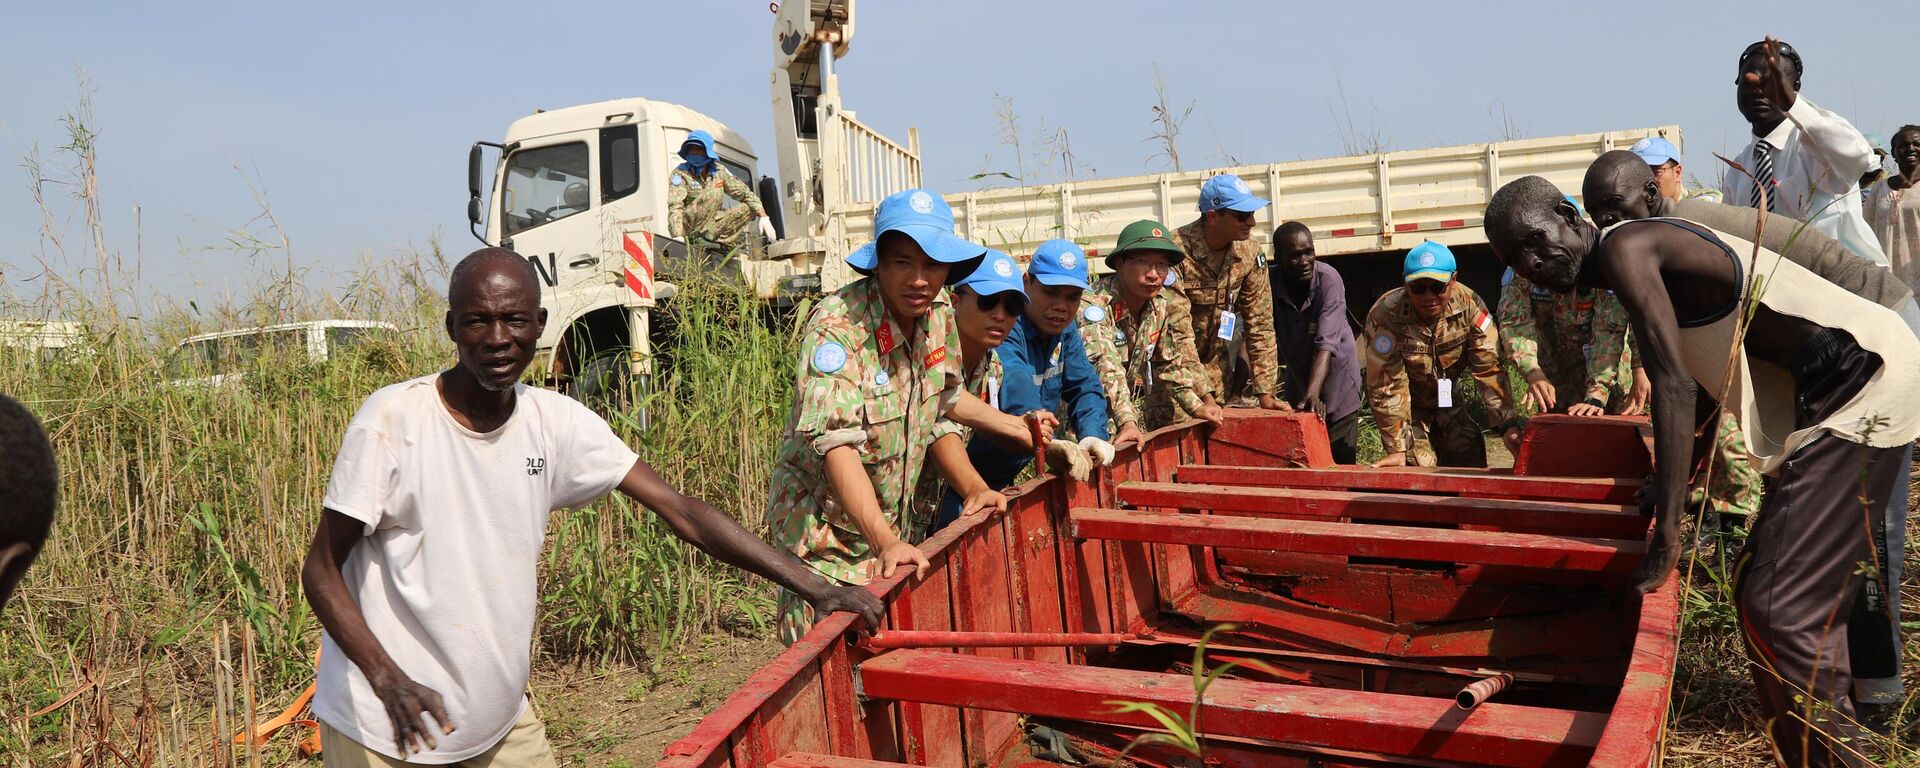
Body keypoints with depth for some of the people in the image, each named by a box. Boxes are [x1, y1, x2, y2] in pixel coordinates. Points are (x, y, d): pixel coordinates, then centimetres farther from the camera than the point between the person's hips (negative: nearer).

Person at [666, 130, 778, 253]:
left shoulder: (718, 171, 1)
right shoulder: (680, 174, -12)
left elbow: (744, 193, 1)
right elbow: (675, 207, -23)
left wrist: (763, 216, -13)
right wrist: (678, 238, -37)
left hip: (712, 226, 5)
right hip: (690, 227, -5)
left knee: (749, 208, -4)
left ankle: (725, 244, -15)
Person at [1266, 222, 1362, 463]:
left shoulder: (1328, 279, -25)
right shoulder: (1269, 282, -16)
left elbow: (1326, 343, -33)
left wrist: (1313, 393, -45)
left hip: (1336, 379, -3)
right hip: (1297, 378, 3)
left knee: (1341, 461, -2)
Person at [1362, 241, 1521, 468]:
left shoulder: (1469, 305, -21)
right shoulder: (1385, 316, -30)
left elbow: (1489, 368, -20)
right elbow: (1386, 386, -28)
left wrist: (1507, 424, -30)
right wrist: (1397, 449, -27)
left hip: (1449, 401, 3)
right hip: (1408, 408, -3)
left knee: (1472, 466, 0)